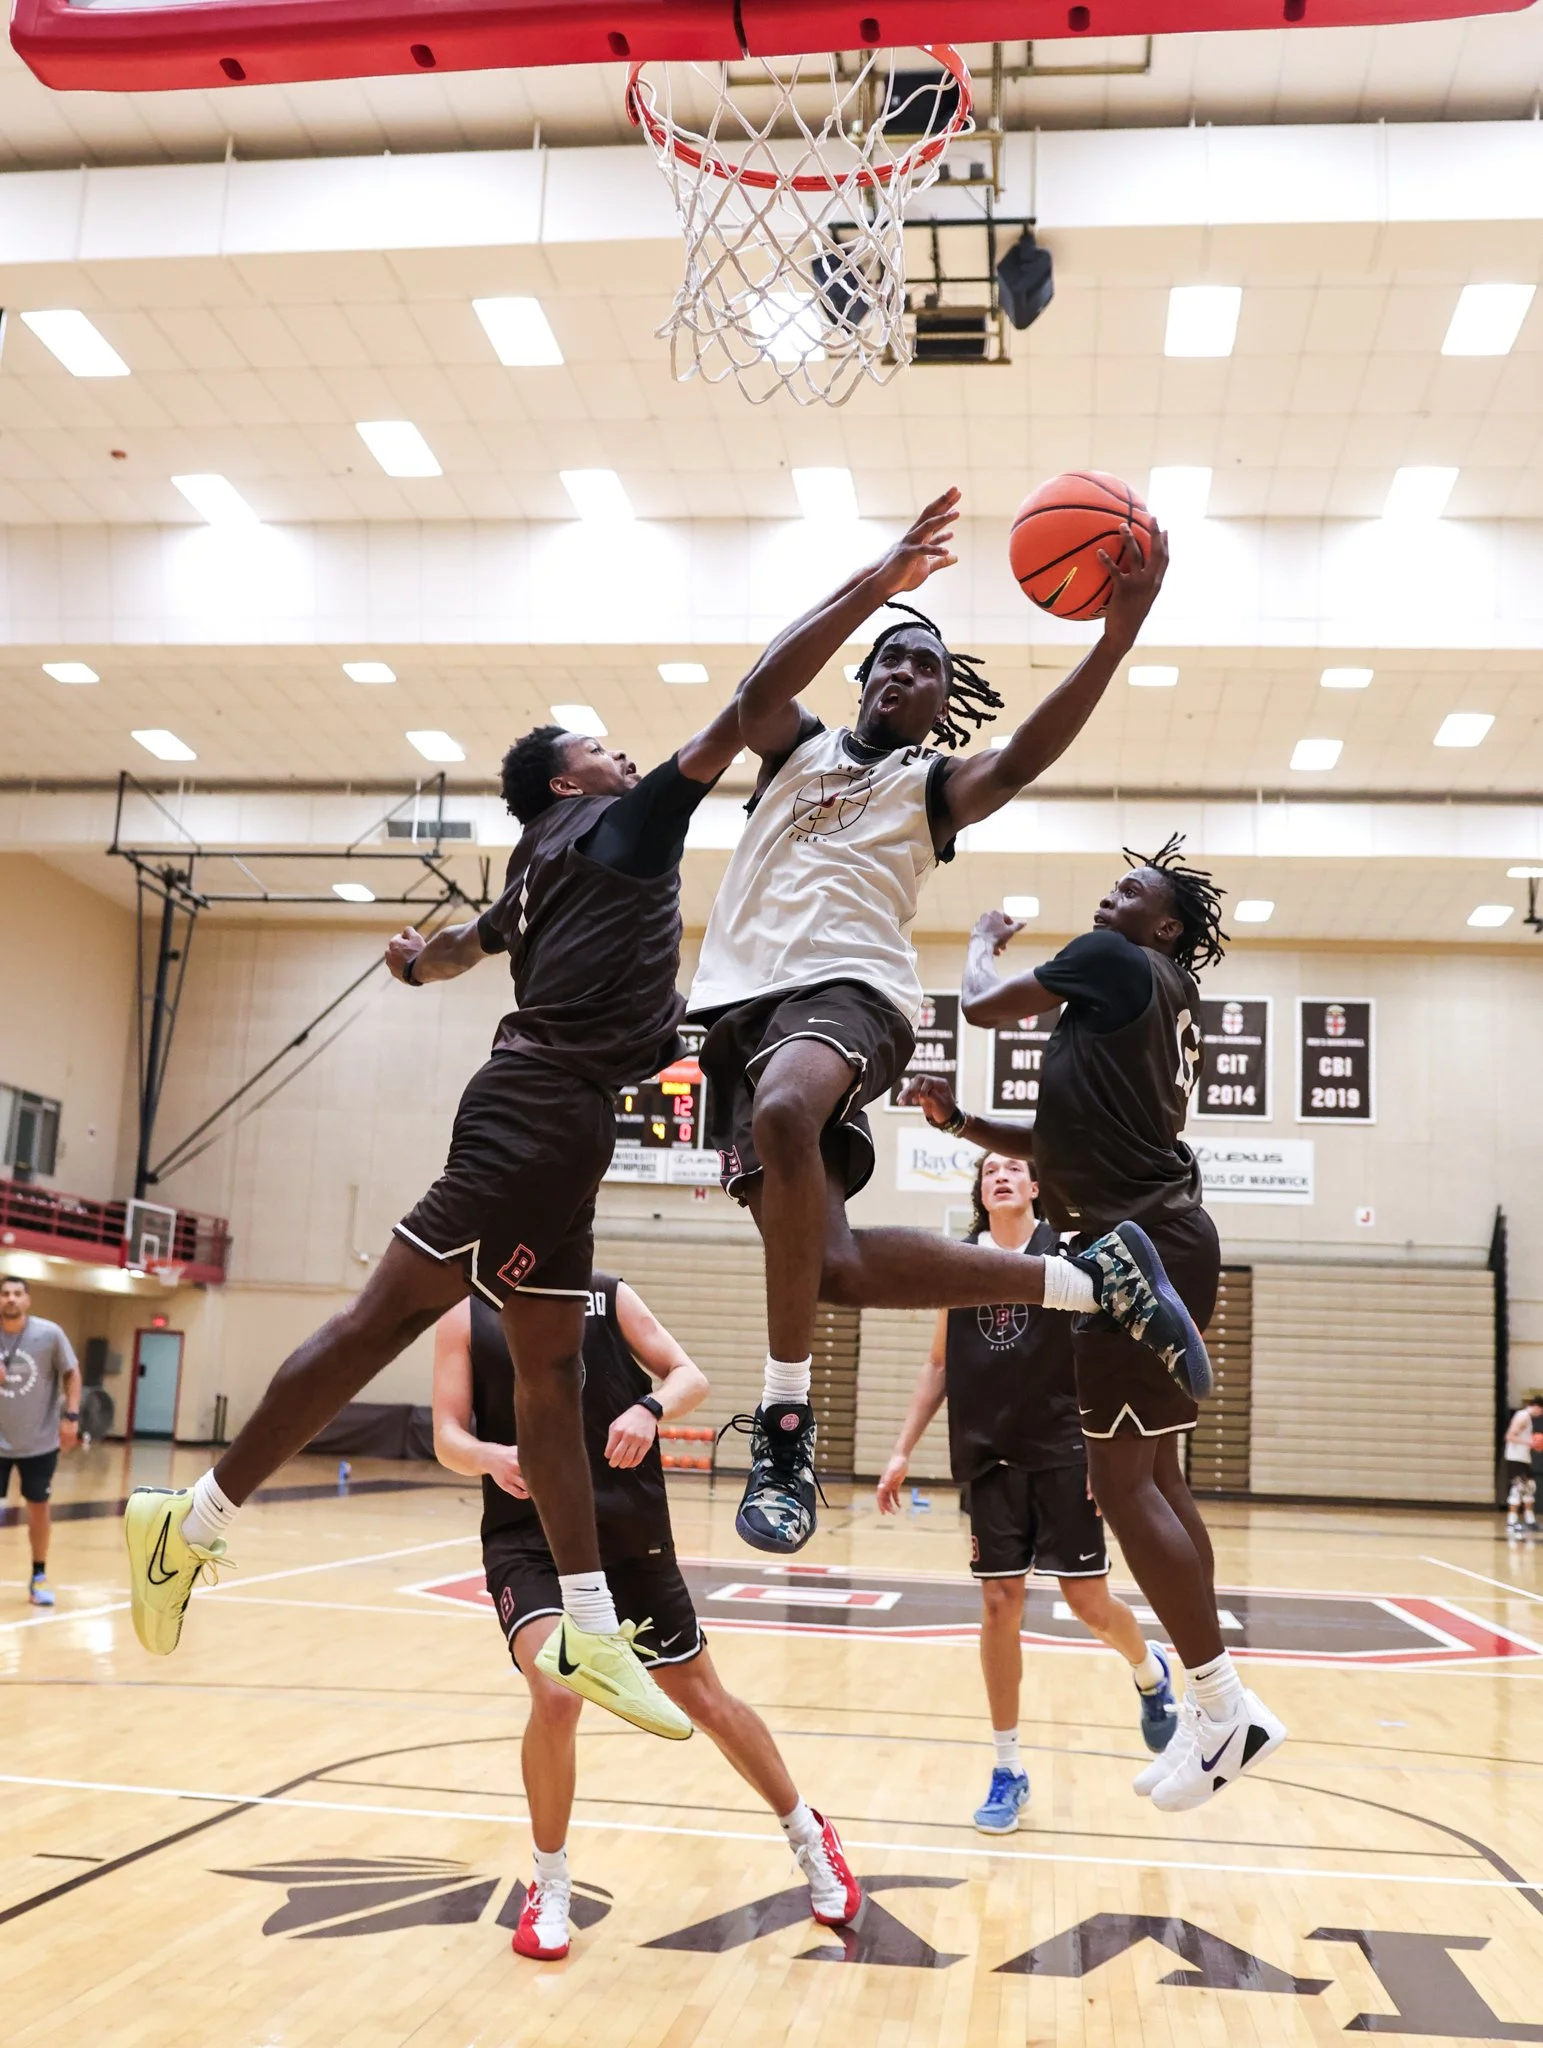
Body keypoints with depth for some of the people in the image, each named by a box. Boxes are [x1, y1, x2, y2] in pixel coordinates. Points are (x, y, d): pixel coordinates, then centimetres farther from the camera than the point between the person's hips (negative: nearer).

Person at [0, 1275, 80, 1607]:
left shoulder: (49, 1334, -10)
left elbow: (71, 1373, 0)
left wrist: (71, 1416, -9)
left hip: (39, 1441, 0)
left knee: (39, 1505, 11)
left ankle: (39, 1576, 24)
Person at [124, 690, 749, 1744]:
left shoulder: (547, 868, 25)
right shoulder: (620, 824, 3)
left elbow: (466, 942, 40)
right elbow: (726, 732, 0)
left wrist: (420, 959, 58)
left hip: (558, 1115, 10)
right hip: (546, 1101, -10)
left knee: (551, 1365, 4)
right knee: (393, 1309, -11)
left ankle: (590, 1631, 5)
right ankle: (197, 1520, -4)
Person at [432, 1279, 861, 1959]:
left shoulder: (608, 1293, 5)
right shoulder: (466, 1314, 3)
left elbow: (689, 1377, 1)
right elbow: (448, 1437, -2)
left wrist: (650, 1409, -22)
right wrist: (489, 1456, -25)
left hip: (631, 1535, 1)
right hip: (527, 1538, -1)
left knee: (705, 1700, 11)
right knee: (556, 1696, -24)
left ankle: (809, 1838, 35)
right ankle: (550, 1888, 1)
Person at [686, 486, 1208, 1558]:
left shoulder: (934, 786, 18)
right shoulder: (798, 746, 25)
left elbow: (1021, 760, -6)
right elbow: (761, 688, 0)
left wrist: (1120, 631, -19)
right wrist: (880, 580, -7)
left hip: (851, 988, -3)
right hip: (743, 996, 4)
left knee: (785, 1109, -41)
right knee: (832, 1265, -13)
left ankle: (785, 1422, -33)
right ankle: (1094, 1276, 4)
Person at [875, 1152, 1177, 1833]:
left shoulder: (1068, 1255, -2)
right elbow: (940, 1365, 14)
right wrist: (903, 1451, 9)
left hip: (1063, 1454, -2)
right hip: (987, 1459, 3)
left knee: (1089, 1602, 0)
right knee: (999, 1605, 3)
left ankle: (1150, 1675, 35)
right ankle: (1008, 1770, 15)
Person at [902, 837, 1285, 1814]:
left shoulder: (1115, 960, -6)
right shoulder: (1161, 1002, 22)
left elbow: (984, 1002, 1)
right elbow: (1066, 1141, 24)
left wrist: (986, 940, 21)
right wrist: (961, 1121, 13)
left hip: (1143, 1242, -10)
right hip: (1157, 1238, 10)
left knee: (1123, 1482, -8)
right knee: (1155, 1476, 12)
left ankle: (1229, 1706, -2)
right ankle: (1211, 1708, 19)